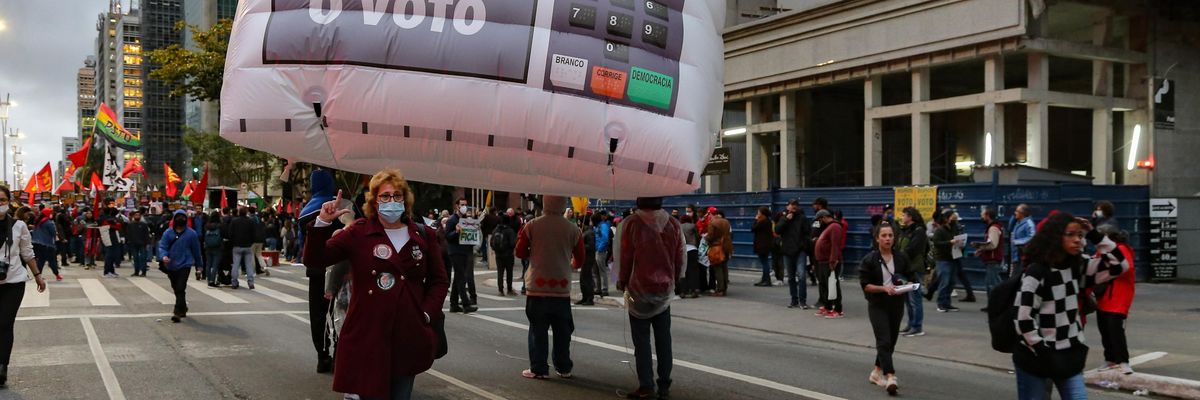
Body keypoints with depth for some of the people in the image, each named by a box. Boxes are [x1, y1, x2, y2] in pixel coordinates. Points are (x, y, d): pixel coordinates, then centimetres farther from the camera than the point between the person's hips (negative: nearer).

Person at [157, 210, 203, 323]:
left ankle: (178, 312, -14)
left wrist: (198, 264, 12)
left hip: (184, 265, -3)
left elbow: (196, 250, 6)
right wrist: (164, 256, -24)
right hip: (171, 266, 3)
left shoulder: (191, 234, -2)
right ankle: (182, 309, 33)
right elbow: (162, 246, -3)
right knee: (176, 289, 16)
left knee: (181, 289, -13)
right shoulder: (168, 233, 1)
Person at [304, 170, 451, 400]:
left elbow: (439, 281, 13)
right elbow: (314, 259, -4)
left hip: (408, 338, 3)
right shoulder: (359, 232, -1)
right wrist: (323, 223, -18)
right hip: (367, 337, -3)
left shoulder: (424, 236, 7)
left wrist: (426, 314, -1)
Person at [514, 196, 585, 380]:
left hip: (537, 287, -1)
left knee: (538, 329, 5)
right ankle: (564, 368, 17)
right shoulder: (573, 229, -2)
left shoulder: (532, 226, -5)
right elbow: (580, 259, 6)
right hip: (562, 287, 1)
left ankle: (539, 369, 4)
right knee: (562, 330, 11)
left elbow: (520, 252, 2)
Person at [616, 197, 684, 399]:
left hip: (639, 290, -3)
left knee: (641, 339, 3)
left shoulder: (631, 224, -13)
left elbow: (624, 257, -10)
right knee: (663, 339, 11)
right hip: (665, 290, 4)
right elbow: (680, 259, 5)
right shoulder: (673, 224, -1)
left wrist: (622, 282, 4)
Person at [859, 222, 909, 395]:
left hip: (897, 305, 5)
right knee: (884, 341, -14)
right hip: (877, 305, -5)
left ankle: (877, 372, 30)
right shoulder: (869, 260, -8)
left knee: (891, 341, 13)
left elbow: (910, 277, 13)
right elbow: (865, 285, -9)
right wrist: (884, 288, -23)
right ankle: (890, 378, -20)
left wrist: (905, 284, -10)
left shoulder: (901, 257, 4)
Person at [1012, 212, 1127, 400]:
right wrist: (1045, 354, -15)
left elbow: (1119, 265, 5)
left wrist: (1095, 236, -4)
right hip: (1035, 358, -6)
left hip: (1068, 356, 6)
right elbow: (1023, 318, -19)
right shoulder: (1036, 273, -17)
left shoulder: (1078, 266, 4)